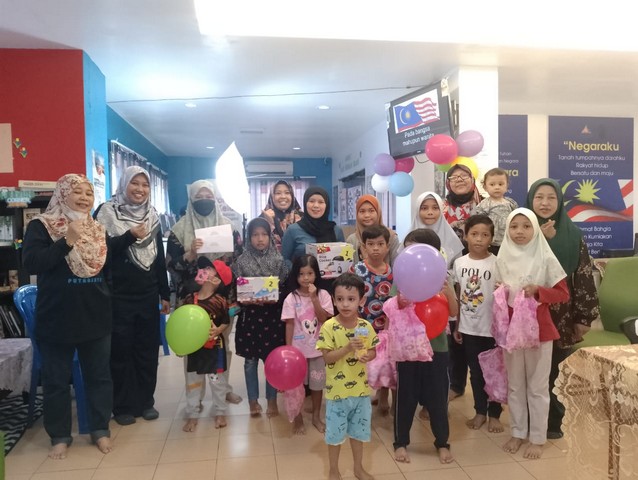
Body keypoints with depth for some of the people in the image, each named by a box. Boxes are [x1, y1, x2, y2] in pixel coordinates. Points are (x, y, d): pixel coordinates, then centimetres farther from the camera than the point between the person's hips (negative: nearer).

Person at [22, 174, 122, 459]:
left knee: (99, 376, 12)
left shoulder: (98, 229, 8)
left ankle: (100, 430, 28)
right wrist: (68, 241, -25)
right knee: (56, 381, 10)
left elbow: (112, 266, 13)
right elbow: (31, 263, -20)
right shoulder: (41, 226, -6)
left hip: (96, 317, 4)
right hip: (56, 319, -3)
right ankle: (60, 436, 27)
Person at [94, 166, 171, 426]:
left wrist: (165, 293, 12)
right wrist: (129, 237, -20)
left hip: (148, 295, 4)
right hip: (118, 295, -4)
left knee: (147, 349, 10)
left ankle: (145, 401, 24)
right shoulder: (107, 212, -4)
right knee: (120, 350, 4)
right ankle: (122, 406, 19)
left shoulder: (152, 216, 10)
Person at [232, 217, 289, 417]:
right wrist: (249, 299, -18)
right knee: (250, 360, 9)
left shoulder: (278, 260, -1)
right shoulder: (241, 261, -2)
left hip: (273, 316, 0)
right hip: (250, 316, 0)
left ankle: (272, 400, 24)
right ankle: (253, 400, 24)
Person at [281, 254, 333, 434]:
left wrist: (314, 298, -23)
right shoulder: (291, 298, -9)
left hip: (318, 348, 1)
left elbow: (324, 319, -17)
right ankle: (298, 419, 31)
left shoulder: (323, 295, -7)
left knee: (317, 384, 15)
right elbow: (289, 325, -8)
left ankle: (316, 417, 35)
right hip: (298, 348, -1)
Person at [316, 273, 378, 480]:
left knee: (358, 431, 20)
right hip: (337, 391, -3)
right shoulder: (329, 327, -16)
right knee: (335, 433, 12)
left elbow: (372, 350, 5)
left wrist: (367, 356, -18)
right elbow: (327, 357, -17)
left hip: (361, 389, 3)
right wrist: (348, 348, -30)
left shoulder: (366, 326, -5)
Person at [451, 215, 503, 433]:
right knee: (475, 372, 15)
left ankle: (494, 414, 26)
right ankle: (480, 411, 30)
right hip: (468, 327, 3)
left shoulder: (497, 264, -10)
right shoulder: (459, 263, -1)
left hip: (492, 327, -3)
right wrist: (457, 325, 6)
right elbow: (458, 297, 5)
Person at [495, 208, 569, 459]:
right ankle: (518, 432, 28)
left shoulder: (545, 258, -8)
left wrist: (538, 290, -20)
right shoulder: (502, 259, 1)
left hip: (539, 329, -3)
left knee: (537, 386, 8)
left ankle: (537, 438, 22)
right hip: (510, 329, 3)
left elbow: (564, 294, -5)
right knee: (514, 385, 13)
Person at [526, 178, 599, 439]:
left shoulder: (573, 234, 1)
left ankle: (550, 421, 28)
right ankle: (551, 420, 26)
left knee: (553, 373, 8)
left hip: (562, 318, 1)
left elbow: (584, 277, 2)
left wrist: (584, 317, 0)